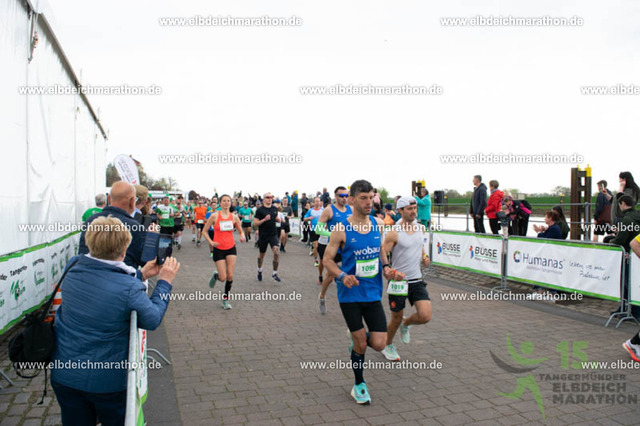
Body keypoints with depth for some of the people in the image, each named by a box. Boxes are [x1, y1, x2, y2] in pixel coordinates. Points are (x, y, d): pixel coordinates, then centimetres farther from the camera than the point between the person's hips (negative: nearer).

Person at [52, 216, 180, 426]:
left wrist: (141, 274, 9)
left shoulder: (73, 267, -11)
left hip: (63, 373, 5)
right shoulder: (130, 288, -26)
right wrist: (164, 282, -2)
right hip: (106, 380, -5)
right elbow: (152, 320, -11)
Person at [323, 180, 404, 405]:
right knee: (360, 344, 6)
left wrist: (386, 267, 1)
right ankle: (359, 385, 32)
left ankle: (358, 340, 36)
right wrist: (342, 276, -24)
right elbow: (327, 259, -6)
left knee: (379, 344, 0)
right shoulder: (341, 230, -13)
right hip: (350, 295, -4)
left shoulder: (378, 224, 1)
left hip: (373, 293, 4)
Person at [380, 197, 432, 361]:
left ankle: (406, 324, 27)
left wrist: (424, 257, 4)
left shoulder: (421, 228, 5)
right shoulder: (393, 233, -14)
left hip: (417, 280, 5)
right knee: (396, 319, 8)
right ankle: (388, 346, 37)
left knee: (425, 316, -8)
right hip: (398, 280, -5)